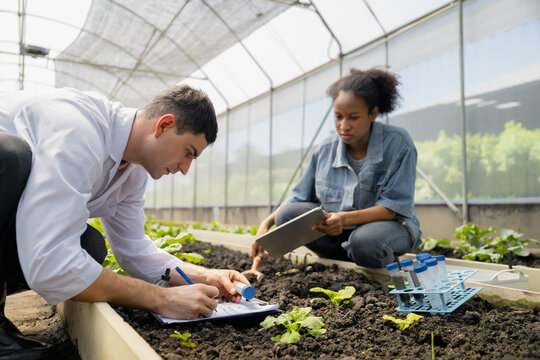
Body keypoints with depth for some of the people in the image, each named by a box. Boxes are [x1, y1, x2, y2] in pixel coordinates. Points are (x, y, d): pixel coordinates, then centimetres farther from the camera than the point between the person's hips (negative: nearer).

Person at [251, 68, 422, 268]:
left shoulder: (398, 143, -14)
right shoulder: (325, 152, -2)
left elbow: (394, 206, -19)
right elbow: (298, 198, 5)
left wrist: (346, 218, -35)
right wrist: (266, 223, -13)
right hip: (337, 229, 4)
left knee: (364, 242, -40)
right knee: (287, 214, -19)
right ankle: (347, 258, -9)